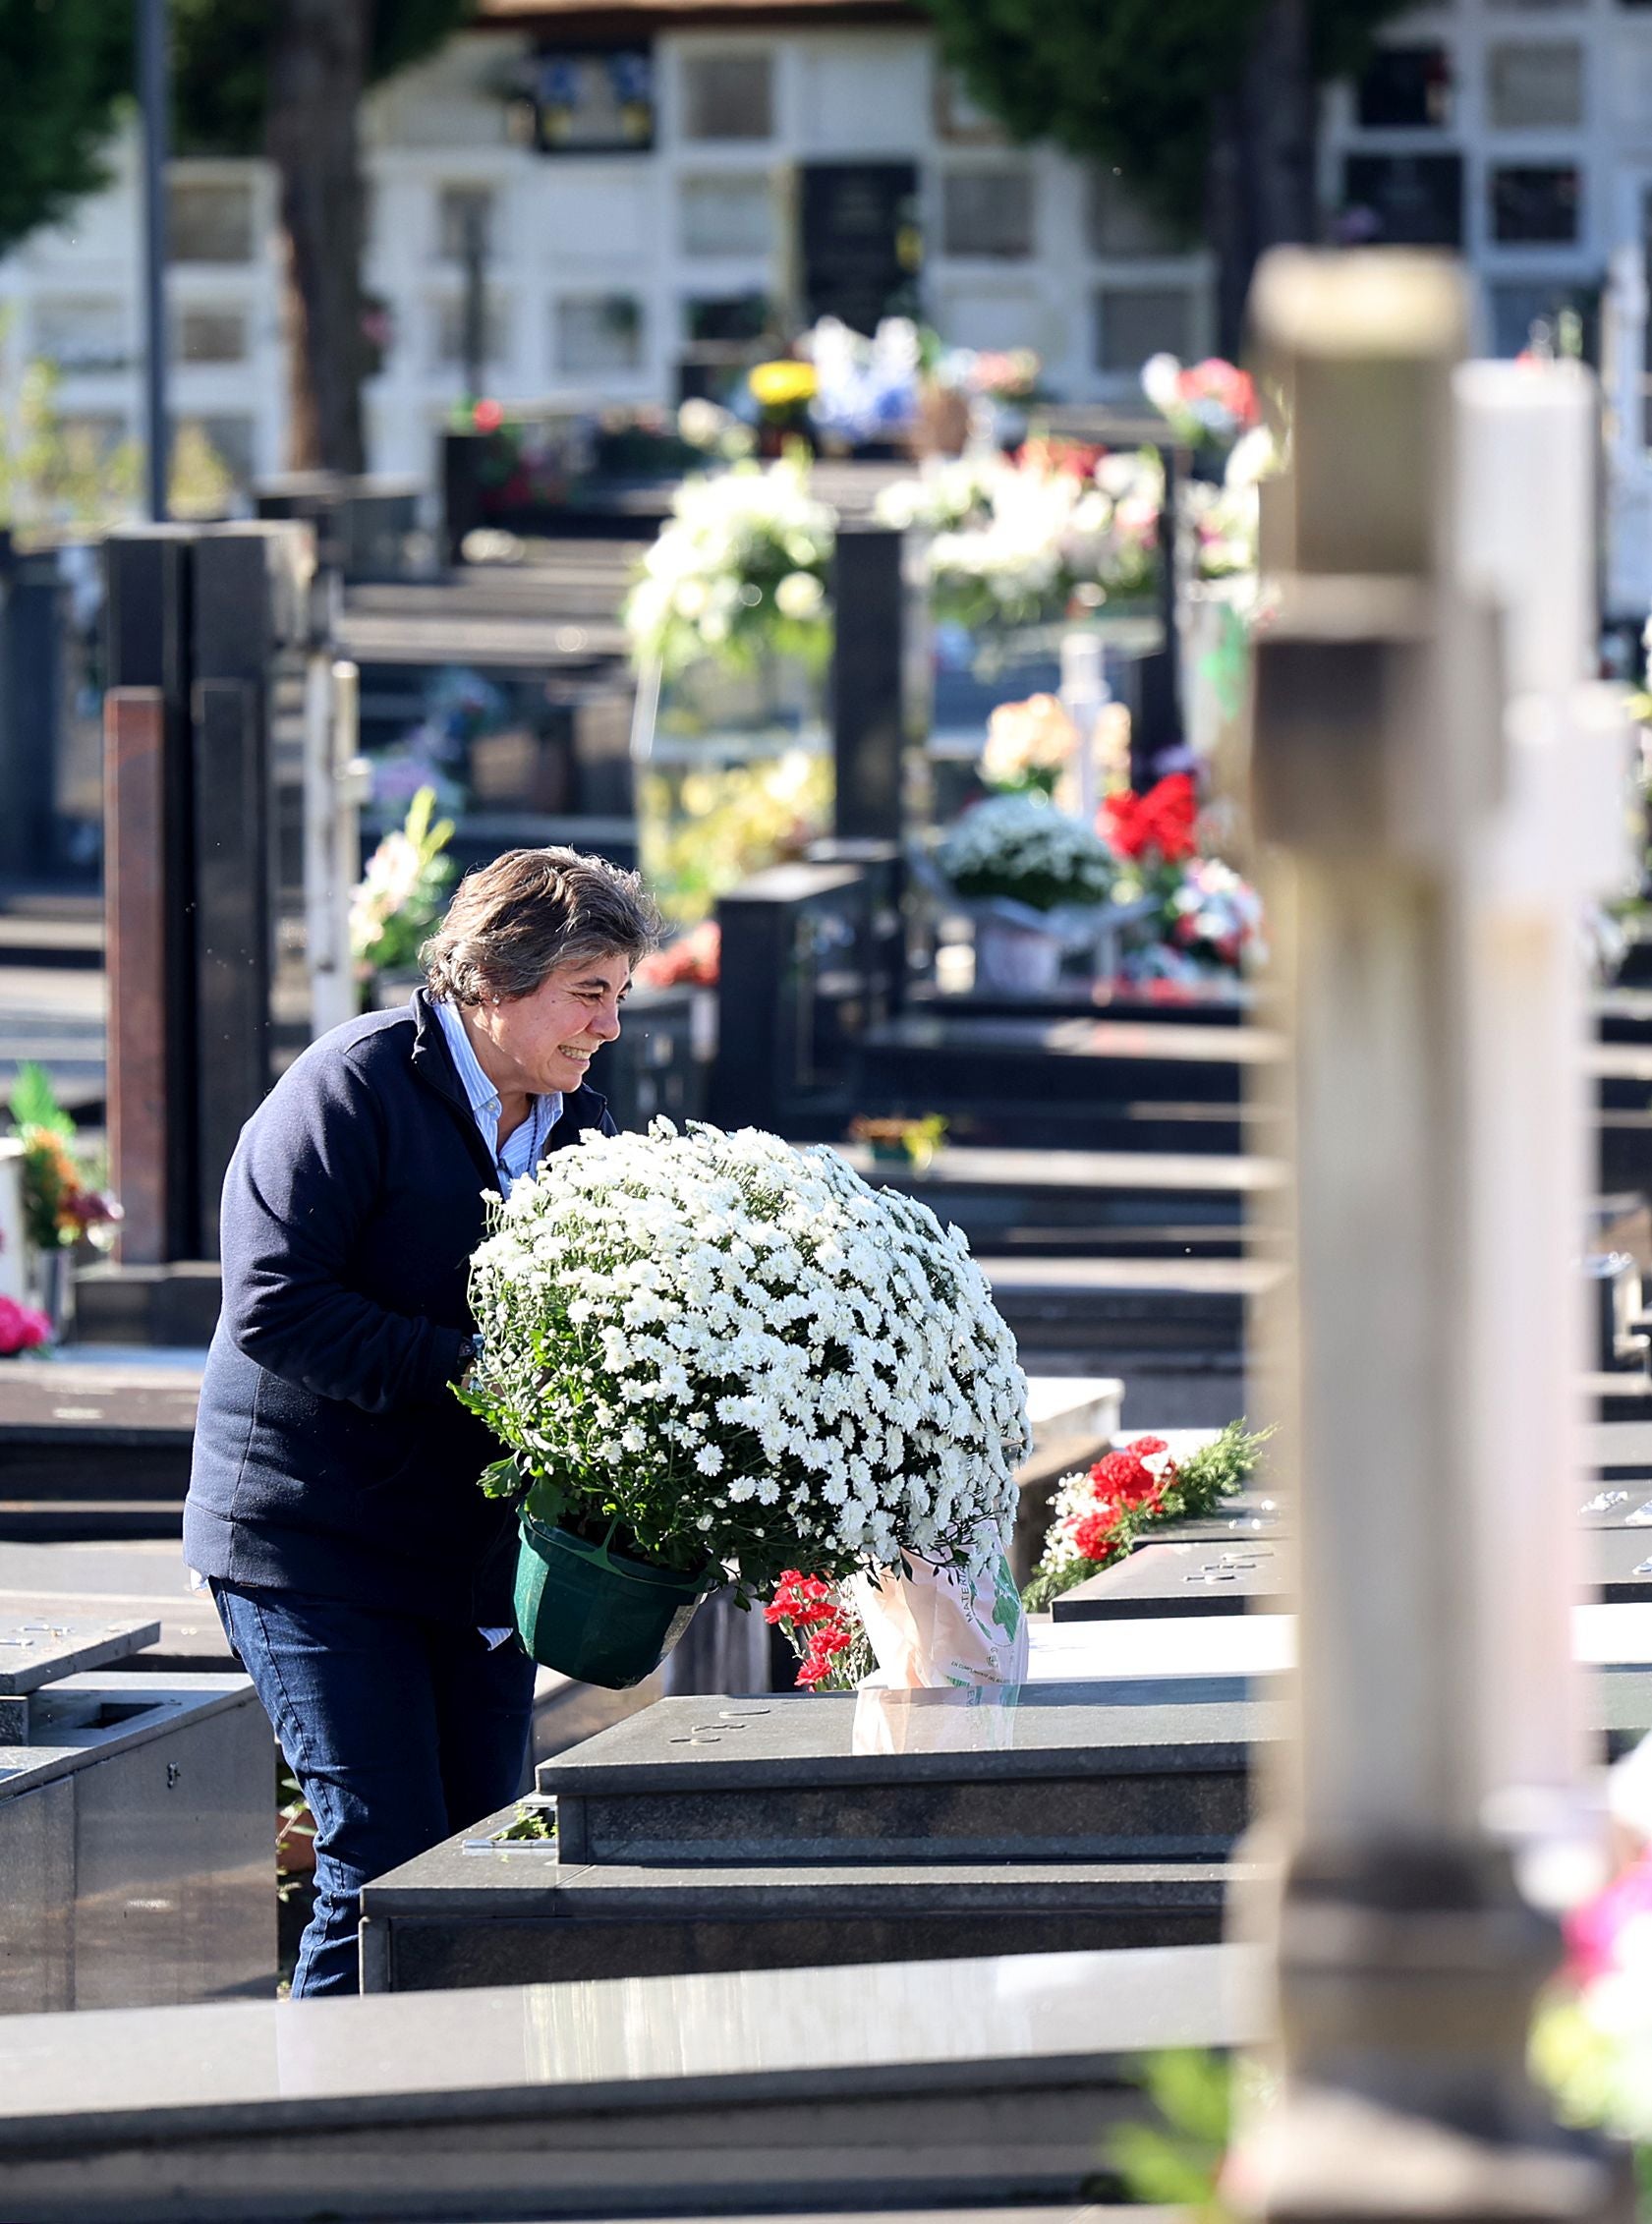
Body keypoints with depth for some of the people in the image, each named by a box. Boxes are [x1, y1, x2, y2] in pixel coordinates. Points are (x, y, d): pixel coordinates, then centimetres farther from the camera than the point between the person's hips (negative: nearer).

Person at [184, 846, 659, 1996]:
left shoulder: (579, 1124, 11)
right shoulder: (353, 1086, -11)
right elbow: (273, 1306, -19)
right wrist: (471, 1369, -25)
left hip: (481, 1546, 7)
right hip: (316, 1543, -7)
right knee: (385, 1865, -12)